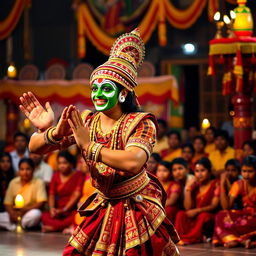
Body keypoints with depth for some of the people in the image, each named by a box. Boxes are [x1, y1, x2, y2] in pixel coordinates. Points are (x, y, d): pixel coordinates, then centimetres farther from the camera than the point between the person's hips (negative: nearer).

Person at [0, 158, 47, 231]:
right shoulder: (13, 182, 7)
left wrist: (24, 210, -22)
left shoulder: (38, 183, -3)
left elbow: (41, 203, -10)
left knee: (36, 214, -37)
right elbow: (7, 203, 6)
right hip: (15, 214, 3)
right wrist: (12, 213, -16)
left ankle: (13, 226, -20)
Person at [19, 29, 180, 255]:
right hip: (104, 209, 4)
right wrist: (54, 133, -32)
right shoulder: (84, 123, -6)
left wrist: (89, 146, -36)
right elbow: (34, 148, -10)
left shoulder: (141, 124, -19)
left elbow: (133, 162, -40)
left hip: (138, 209, -4)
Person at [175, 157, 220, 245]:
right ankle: (181, 237, -35)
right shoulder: (194, 186, 10)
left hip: (210, 217, -4)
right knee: (180, 214, -20)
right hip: (195, 217, 5)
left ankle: (188, 239, -36)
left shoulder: (215, 184, -2)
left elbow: (214, 206, -10)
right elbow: (188, 208, 3)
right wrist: (188, 189, -5)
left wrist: (197, 211, -22)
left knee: (203, 216, -35)